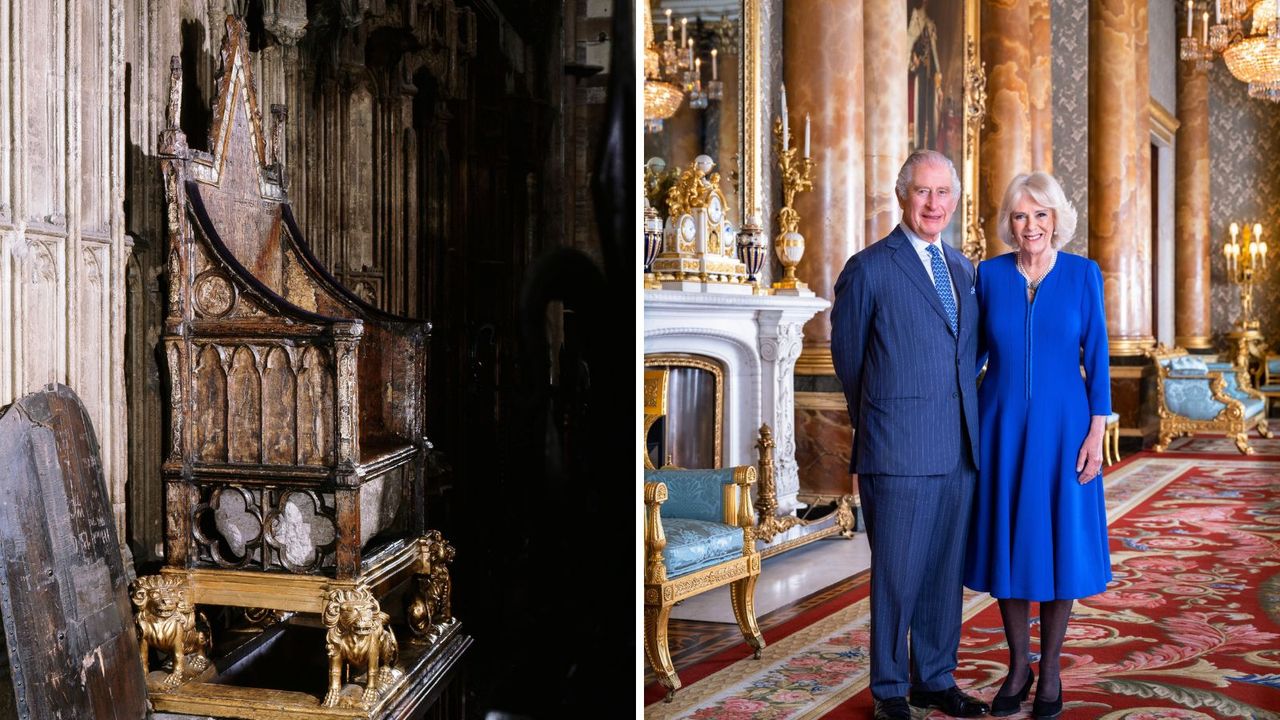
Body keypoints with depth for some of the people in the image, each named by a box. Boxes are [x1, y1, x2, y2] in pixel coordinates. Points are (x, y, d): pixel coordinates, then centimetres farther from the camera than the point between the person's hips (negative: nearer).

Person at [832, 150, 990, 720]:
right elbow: (847, 356, 3)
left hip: (958, 448, 6)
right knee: (896, 573, 2)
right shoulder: (869, 268, -4)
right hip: (898, 452, -6)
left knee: (945, 572, 12)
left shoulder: (963, 269, 14)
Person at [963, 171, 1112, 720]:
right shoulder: (990, 274, 2)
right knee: (1008, 541, 6)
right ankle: (1017, 666, 22)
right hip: (1002, 426, 1)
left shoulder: (1083, 274, -1)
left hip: (1061, 427, -1)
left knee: (1058, 543, 4)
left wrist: (1096, 431, -6)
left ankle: (1050, 672, 19)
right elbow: (974, 350, 8)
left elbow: (1096, 356, -1)